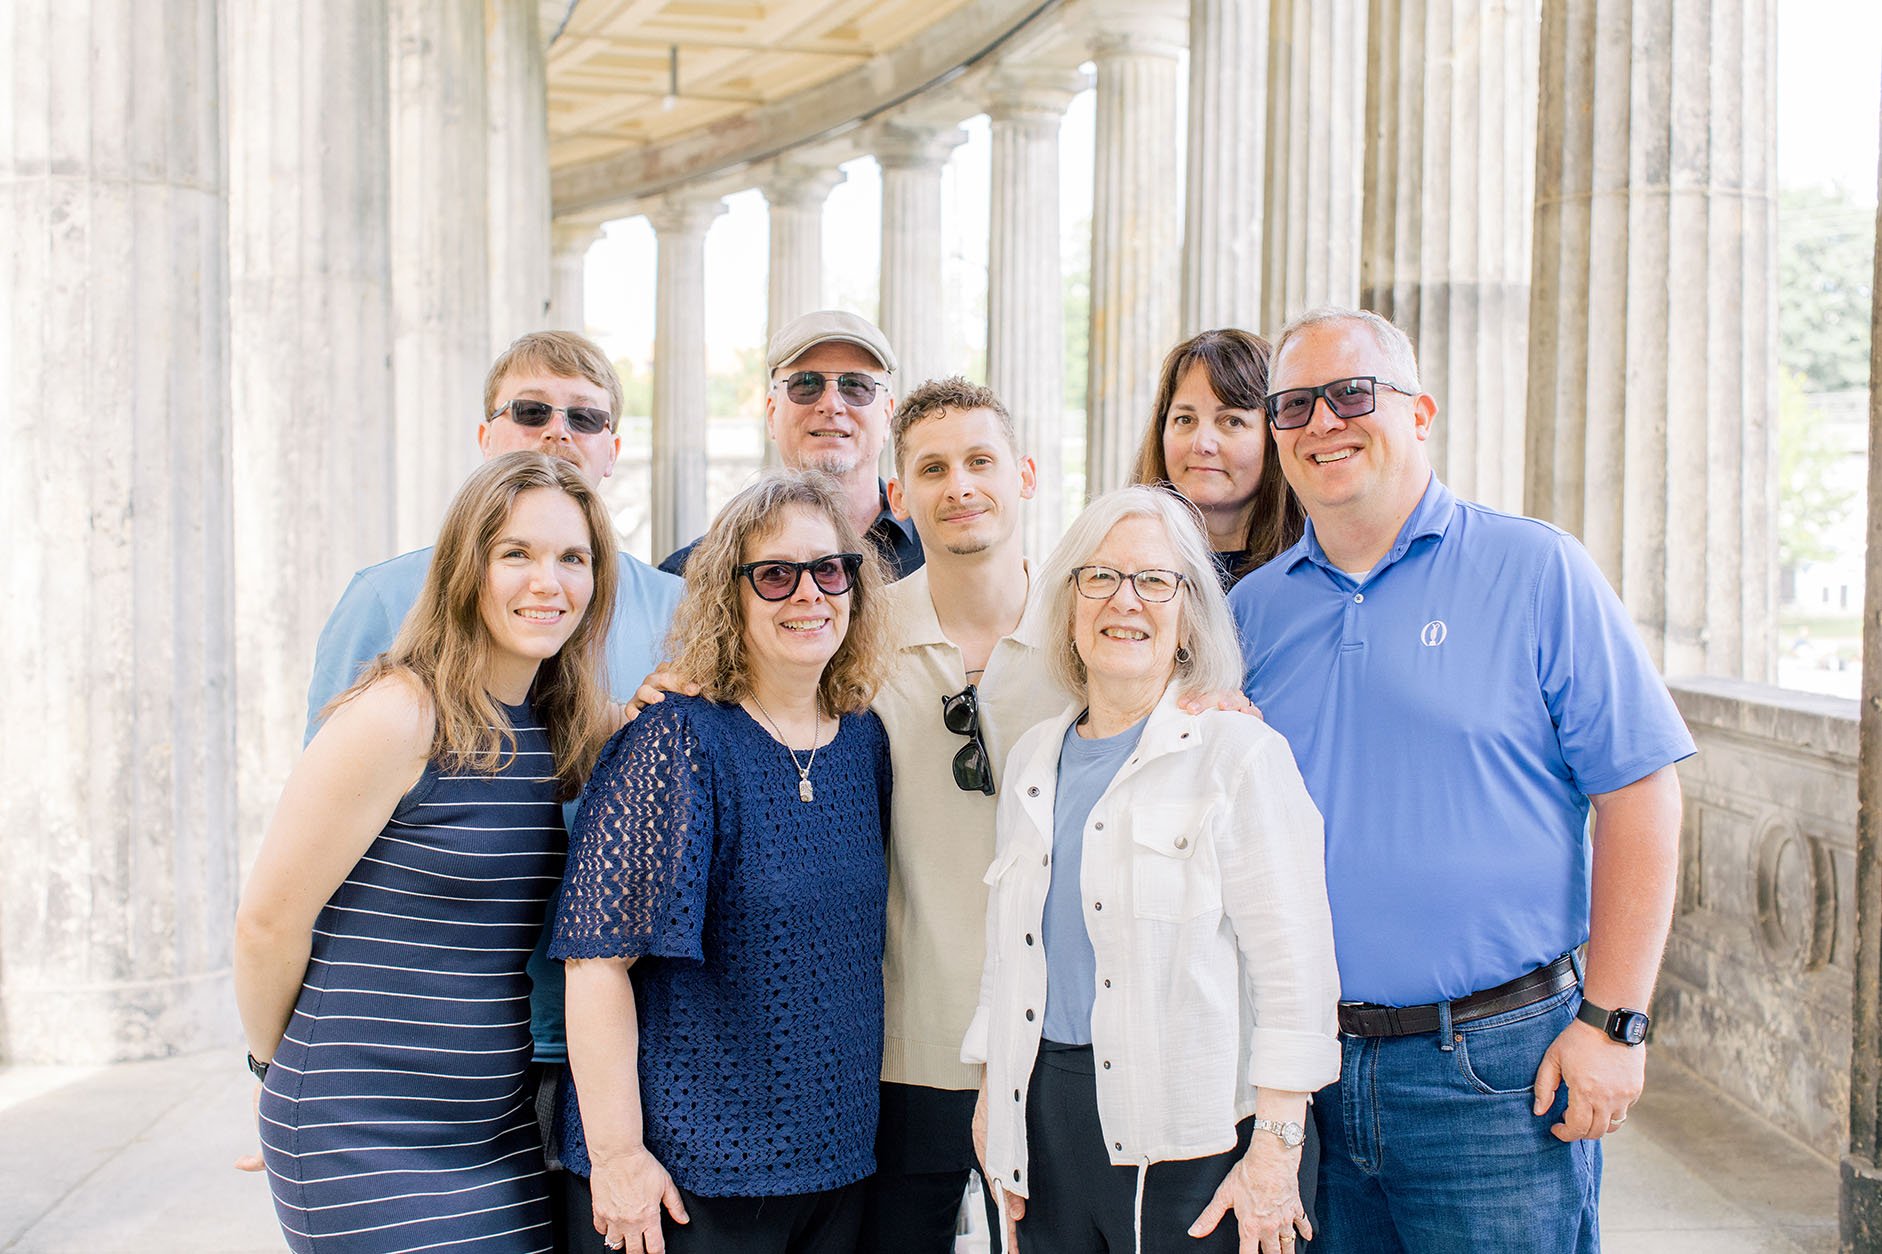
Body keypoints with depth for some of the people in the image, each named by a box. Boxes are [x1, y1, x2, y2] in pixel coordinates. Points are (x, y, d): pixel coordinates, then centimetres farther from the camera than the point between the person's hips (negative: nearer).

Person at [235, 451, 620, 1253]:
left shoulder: (570, 734, 5)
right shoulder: (397, 717, -16)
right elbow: (269, 919, -10)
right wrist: (280, 1065, 2)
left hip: (500, 1130, 7)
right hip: (363, 1142, -6)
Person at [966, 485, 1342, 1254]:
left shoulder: (1239, 753, -7)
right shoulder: (1033, 760, 11)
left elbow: (1294, 970, -10)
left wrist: (1276, 1149, -14)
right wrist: (994, 1103, 15)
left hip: (1191, 1140, -5)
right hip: (1047, 1117, 5)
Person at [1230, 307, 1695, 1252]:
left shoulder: (1536, 571, -3)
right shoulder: (1253, 608, 7)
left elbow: (1637, 793, -6)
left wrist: (1612, 1022, -10)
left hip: (1497, 1068, -3)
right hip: (1307, 1065, 4)